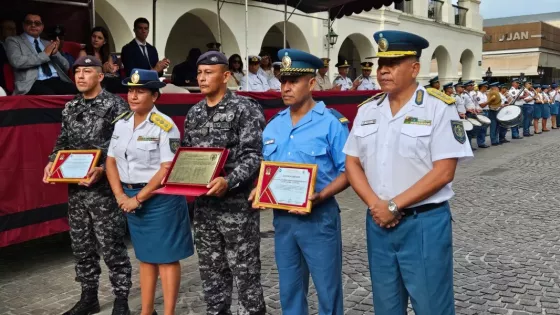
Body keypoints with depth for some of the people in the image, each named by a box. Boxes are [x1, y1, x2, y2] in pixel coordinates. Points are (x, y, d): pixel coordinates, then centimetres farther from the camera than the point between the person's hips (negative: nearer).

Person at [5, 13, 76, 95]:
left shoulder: (48, 44, 27)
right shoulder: (13, 41, 13)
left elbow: (66, 67, 21)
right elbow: (17, 61, -8)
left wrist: (55, 53, 2)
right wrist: (45, 54, -3)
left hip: (56, 80, 5)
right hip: (33, 83, -4)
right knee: (50, 97, -39)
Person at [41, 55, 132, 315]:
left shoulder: (115, 106, -8)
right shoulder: (70, 108, 11)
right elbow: (62, 142, 19)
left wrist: (102, 170, -25)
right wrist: (51, 163, 1)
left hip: (104, 189, -6)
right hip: (75, 188, 7)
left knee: (112, 247, 1)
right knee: (81, 246, 14)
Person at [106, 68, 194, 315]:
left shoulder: (164, 126, -13)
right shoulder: (121, 123, 7)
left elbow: (168, 170, -18)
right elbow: (111, 161, 9)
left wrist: (139, 197, -16)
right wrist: (121, 195, -4)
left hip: (160, 199, -6)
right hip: (131, 198, 6)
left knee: (166, 257, 3)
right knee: (145, 256, 16)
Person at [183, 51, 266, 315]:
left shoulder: (245, 109, -8)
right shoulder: (193, 113, 11)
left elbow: (253, 156, -15)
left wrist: (229, 182, -28)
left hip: (237, 204, -6)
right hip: (203, 205, 6)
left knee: (245, 273, 3)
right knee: (211, 272, 16)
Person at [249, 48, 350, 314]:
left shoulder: (331, 122, -9)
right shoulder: (273, 125, 8)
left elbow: (347, 171, -10)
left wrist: (320, 196, -23)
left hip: (318, 217, -5)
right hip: (282, 217, 6)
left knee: (328, 290, 6)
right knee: (289, 290, 17)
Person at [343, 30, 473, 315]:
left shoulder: (439, 108, -9)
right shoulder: (367, 111, 7)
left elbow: (443, 172, -15)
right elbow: (352, 163, 7)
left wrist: (394, 206, -15)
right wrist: (375, 205, -9)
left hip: (425, 223, -5)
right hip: (378, 222, 5)